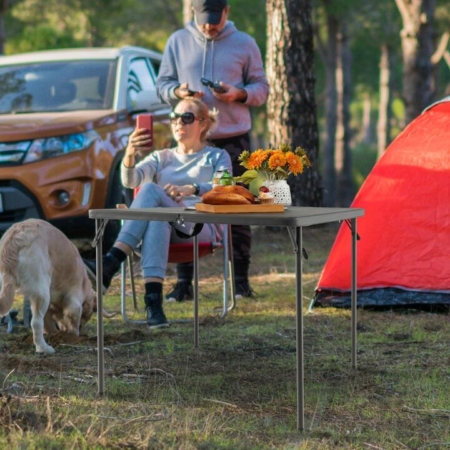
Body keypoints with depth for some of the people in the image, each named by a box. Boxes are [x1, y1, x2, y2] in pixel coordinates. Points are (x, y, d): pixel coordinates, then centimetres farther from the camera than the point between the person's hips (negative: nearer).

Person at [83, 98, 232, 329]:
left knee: (151, 190, -32)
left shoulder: (217, 157, 22)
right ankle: (153, 300, -55)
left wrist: (192, 188, -25)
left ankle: (110, 264, -47)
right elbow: (130, 181, 6)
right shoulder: (161, 157, 29)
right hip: (166, 224, 3)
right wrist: (129, 155, -18)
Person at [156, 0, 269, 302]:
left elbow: (262, 89, 7)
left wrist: (240, 94, -14)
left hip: (233, 139, -1)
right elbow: (163, 83, 10)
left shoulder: (245, 44, 3)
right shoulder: (178, 42, 6)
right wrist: (177, 92, -12)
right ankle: (184, 282, 6)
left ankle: (241, 281, 8)